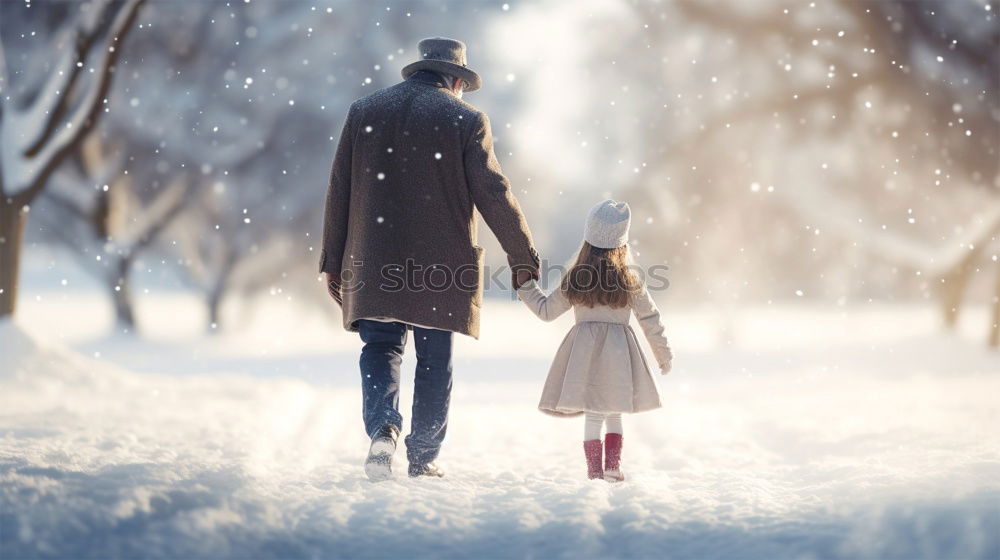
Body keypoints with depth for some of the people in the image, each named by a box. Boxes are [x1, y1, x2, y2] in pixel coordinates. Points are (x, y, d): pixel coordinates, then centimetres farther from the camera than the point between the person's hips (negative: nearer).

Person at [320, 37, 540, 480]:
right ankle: (423, 458, 16)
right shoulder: (466, 120, -2)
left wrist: (332, 262, 14)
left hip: (373, 265, 2)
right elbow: (493, 195, -5)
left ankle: (382, 429, -18)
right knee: (435, 361, 9)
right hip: (441, 265, -2)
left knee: (381, 348, 8)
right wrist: (523, 259, 3)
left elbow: (339, 191, 8)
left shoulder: (363, 112, 8)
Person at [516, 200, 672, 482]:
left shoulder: (575, 280, -2)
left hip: (584, 350, 0)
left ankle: (594, 469, 2)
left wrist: (525, 286, 22)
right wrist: (664, 354, 15)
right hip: (618, 351, 0)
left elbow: (546, 310, 7)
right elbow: (651, 320, 3)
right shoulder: (630, 282, -2)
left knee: (593, 414, 4)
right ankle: (612, 466, 8)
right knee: (614, 413, 14)